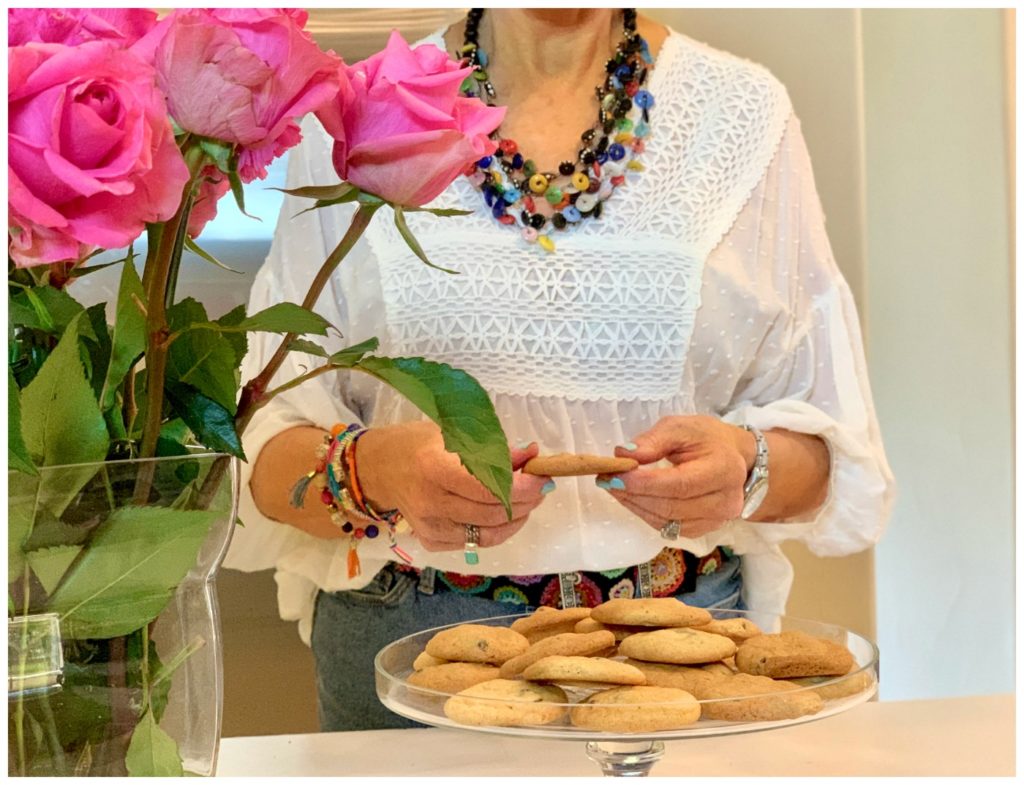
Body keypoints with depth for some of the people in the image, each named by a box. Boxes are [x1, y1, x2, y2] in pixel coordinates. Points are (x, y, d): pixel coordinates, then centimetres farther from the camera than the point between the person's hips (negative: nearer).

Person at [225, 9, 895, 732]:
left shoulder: (746, 113, -1)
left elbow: (832, 453, 1)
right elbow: (265, 454, -4)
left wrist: (746, 466, -20)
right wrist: (379, 469, -25)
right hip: (406, 640, 1)